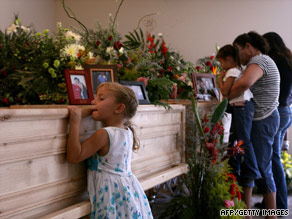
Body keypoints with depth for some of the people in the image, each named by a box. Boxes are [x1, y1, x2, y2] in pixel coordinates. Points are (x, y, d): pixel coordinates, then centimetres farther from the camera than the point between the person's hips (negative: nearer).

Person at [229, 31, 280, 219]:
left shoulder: (259, 60, -13)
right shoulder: (263, 61, 21)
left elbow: (244, 83, -33)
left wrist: (225, 98, -21)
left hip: (262, 120, -10)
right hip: (260, 120, 10)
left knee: (262, 168, -3)